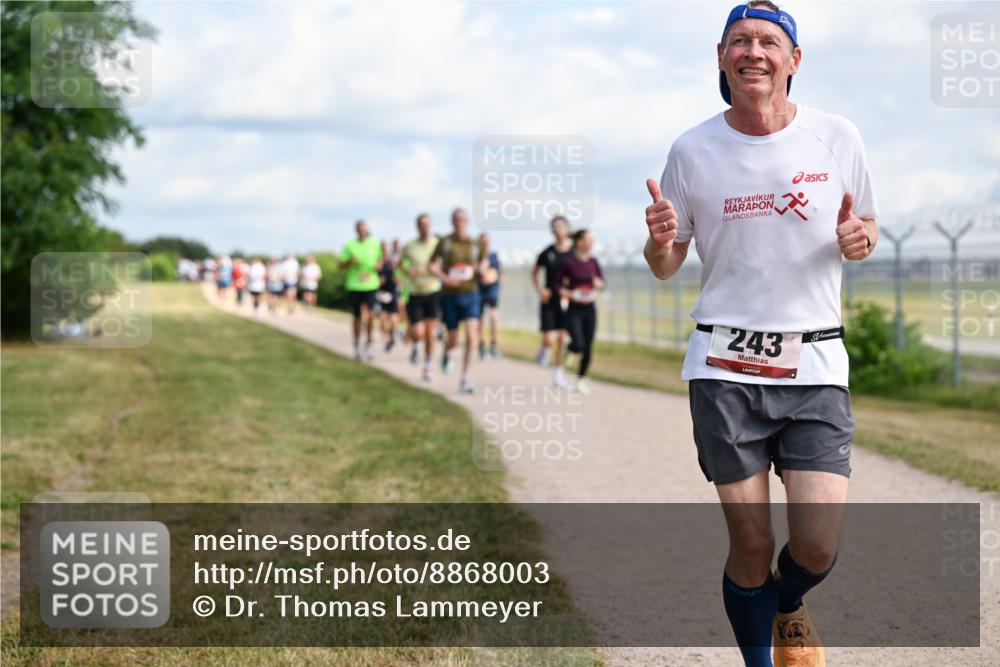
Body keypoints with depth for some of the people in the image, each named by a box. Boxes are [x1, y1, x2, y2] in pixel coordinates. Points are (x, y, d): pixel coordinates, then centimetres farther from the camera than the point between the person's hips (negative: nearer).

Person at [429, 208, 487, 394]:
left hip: (470, 293, 1)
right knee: (453, 339, 8)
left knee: (472, 336, -15)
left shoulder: (474, 244, 3)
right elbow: (432, 266, -4)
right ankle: (446, 354, 46)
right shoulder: (445, 242, -5)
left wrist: (481, 268, -4)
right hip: (450, 295, -1)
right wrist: (444, 278, -22)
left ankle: (464, 378, -7)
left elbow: (483, 261, 20)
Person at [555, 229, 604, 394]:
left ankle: (581, 379, 20)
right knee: (578, 345, -18)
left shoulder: (593, 262, 5)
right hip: (574, 309, -4)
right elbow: (557, 283, -3)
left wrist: (599, 283, -10)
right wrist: (568, 293, -19)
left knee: (588, 348, 3)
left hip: (590, 309, 4)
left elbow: (602, 282, 12)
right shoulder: (569, 262, -8)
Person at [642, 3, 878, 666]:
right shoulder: (692, 151, 2)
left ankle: (788, 605, 27)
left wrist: (858, 238, -9)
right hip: (725, 367, 0)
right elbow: (666, 267, 10)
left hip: (815, 364, 0)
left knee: (819, 544, -9)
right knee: (751, 544, -1)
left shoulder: (837, 137, 2)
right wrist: (661, 241, -14)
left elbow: (866, 227, 16)